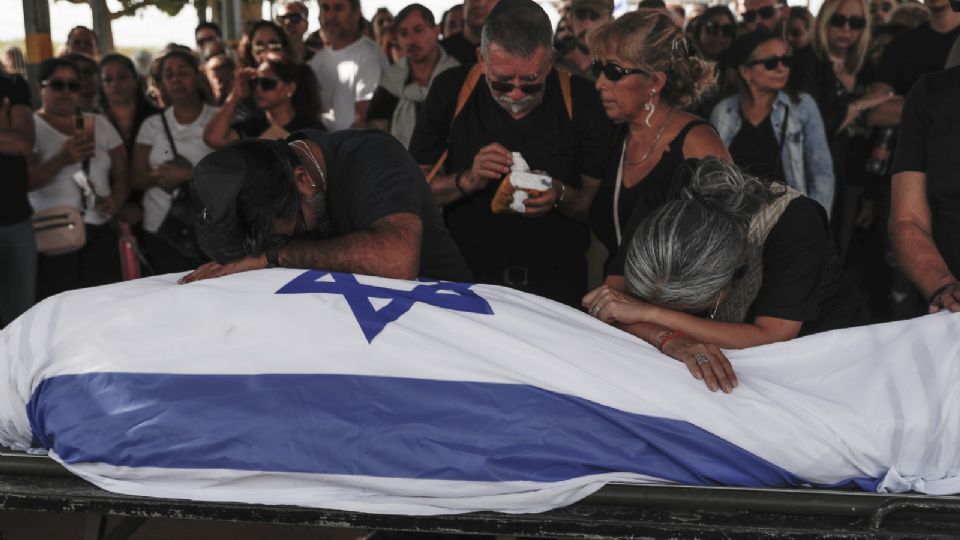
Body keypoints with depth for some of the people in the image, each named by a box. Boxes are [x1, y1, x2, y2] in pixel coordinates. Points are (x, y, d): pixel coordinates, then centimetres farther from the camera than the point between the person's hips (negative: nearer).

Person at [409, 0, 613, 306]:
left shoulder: (580, 99, -4)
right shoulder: (450, 90, -3)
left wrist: (561, 196, -18)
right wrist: (466, 181, -17)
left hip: (557, 282, 0)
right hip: (465, 276, 0)